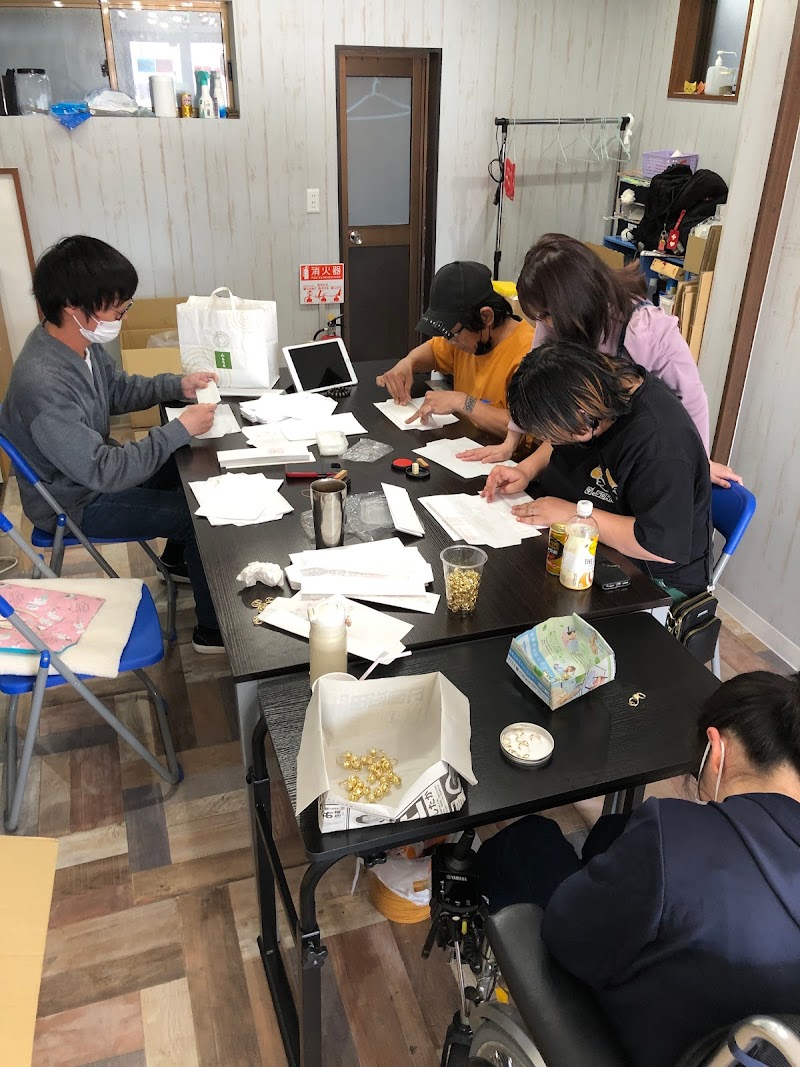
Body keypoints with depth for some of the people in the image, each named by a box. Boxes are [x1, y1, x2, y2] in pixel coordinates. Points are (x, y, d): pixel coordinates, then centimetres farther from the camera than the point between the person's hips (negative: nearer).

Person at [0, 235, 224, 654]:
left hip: (95, 465, 9)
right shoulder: (43, 384, -37)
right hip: (75, 502, -9)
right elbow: (103, 473, -35)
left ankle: (177, 558, 37)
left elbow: (119, 390, 10)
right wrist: (180, 430, -30)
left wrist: (177, 385, -5)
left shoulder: (80, 341, -10)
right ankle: (213, 629, 8)